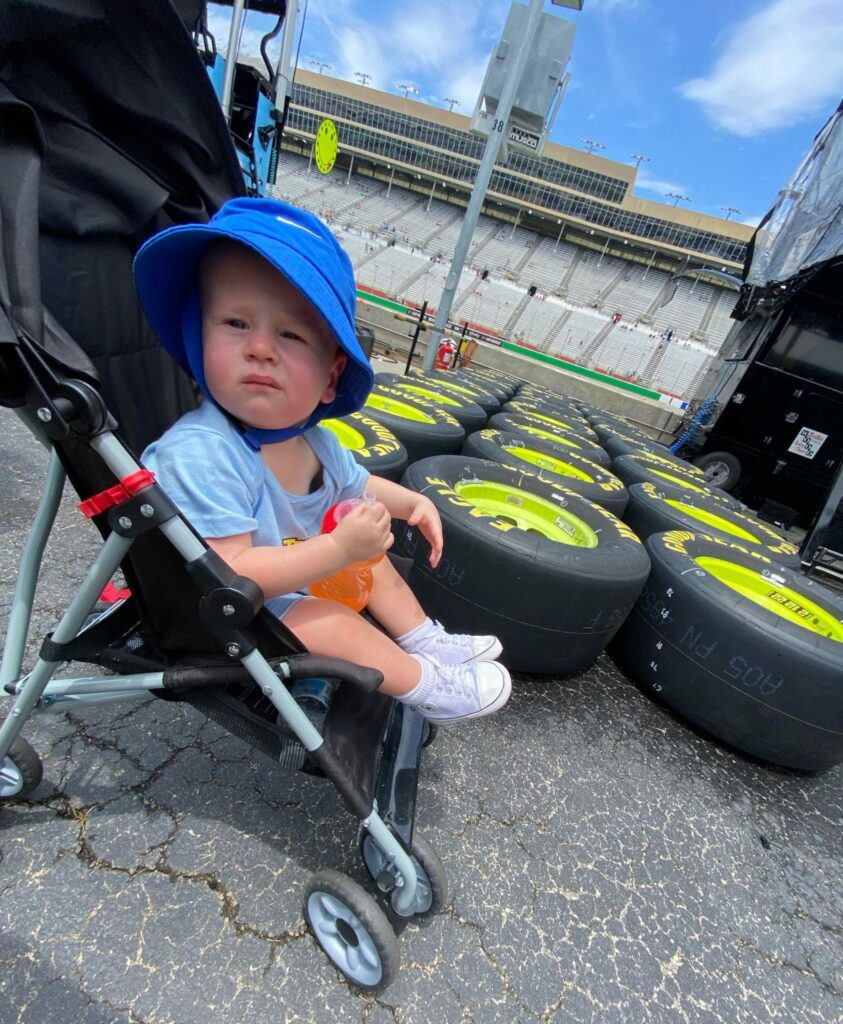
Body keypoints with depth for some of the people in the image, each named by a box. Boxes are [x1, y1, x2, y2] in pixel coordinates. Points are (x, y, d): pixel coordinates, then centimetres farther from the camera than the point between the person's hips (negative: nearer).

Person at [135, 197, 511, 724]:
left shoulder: (314, 443, -8)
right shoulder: (199, 452, -34)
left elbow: (358, 484, 14)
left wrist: (412, 502, -1)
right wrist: (339, 548, -36)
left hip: (297, 578, 9)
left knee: (372, 556, 14)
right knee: (335, 623, -23)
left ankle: (426, 641, 29)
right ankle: (427, 686, 2)